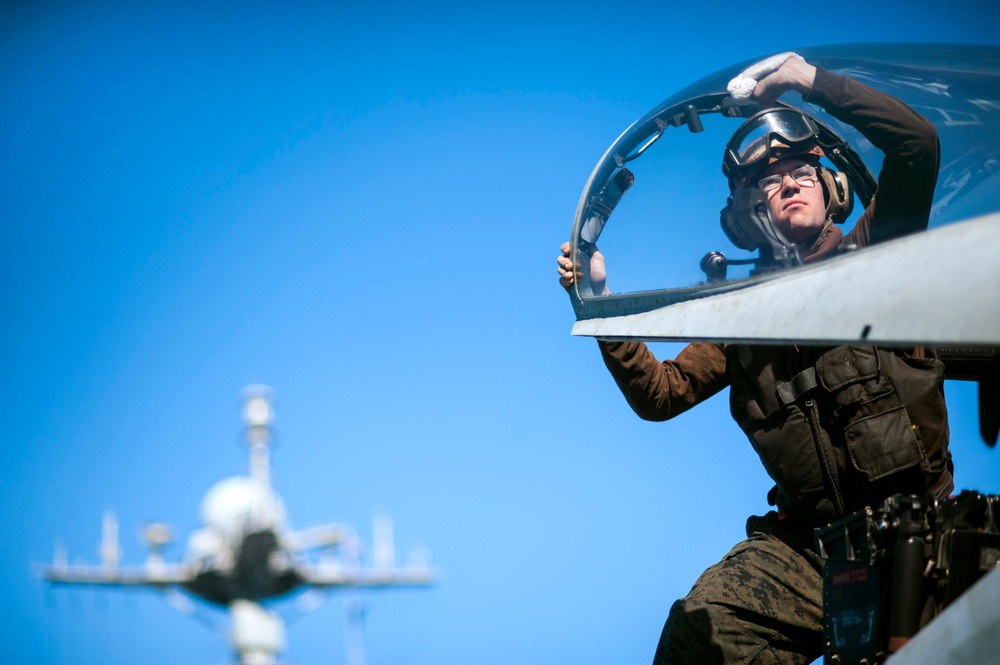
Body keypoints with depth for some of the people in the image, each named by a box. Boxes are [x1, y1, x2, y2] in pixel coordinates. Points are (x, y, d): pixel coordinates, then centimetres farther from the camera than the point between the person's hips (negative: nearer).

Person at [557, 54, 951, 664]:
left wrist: (812, 81, -4)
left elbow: (917, 142, -6)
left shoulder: (872, 255, 8)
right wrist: (598, 300, 4)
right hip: (808, 539, 3)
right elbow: (660, 393, 14)